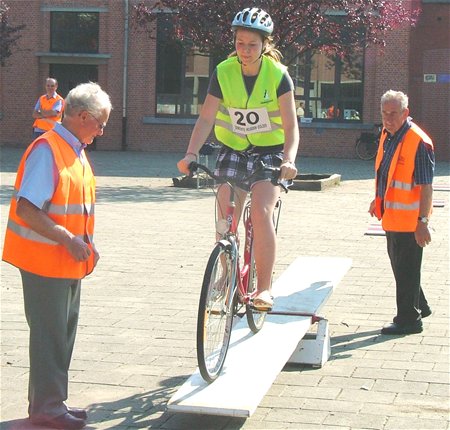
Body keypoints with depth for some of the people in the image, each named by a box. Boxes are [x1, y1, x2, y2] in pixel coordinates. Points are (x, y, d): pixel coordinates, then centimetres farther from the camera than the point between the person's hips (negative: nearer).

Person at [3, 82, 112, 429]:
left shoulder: (76, 151, 12)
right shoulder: (47, 150, -17)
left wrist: (86, 244, 9)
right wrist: (68, 240, -23)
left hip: (70, 262, 9)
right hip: (46, 261, -9)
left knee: (64, 333, 15)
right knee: (50, 335, -1)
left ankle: (51, 402, 25)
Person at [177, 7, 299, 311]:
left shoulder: (278, 75, -13)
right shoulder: (223, 72, -8)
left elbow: (291, 126, -16)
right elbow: (206, 118, -11)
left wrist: (289, 160, -33)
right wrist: (192, 153, -26)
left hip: (269, 152, -2)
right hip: (233, 151, 3)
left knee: (261, 213, -23)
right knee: (225, 223, -8)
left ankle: (264, 288, -15)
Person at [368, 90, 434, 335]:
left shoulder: (418, 142, -19)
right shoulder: (387, 135, 7)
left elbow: (426, 186, -20)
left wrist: (422, 221, -23)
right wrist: (378, 200, 28)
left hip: (410, 220, -9)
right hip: (391, 217, 9)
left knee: (406, 269, 0)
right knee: (399, 266, 19)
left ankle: (408, 320, 11)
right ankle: (419, 307, 36)